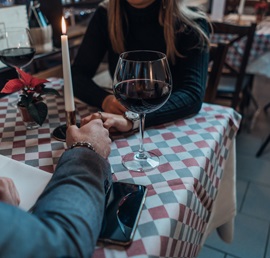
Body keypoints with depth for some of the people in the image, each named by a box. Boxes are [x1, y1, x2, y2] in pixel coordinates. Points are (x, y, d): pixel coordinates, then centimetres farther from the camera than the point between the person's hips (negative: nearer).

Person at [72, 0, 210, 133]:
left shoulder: (192, 25, -13)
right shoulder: (105, 15, -6)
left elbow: (193, 94, -25)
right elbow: (78, 74, -5)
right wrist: (105, 99, -26)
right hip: (125, 132, 3)